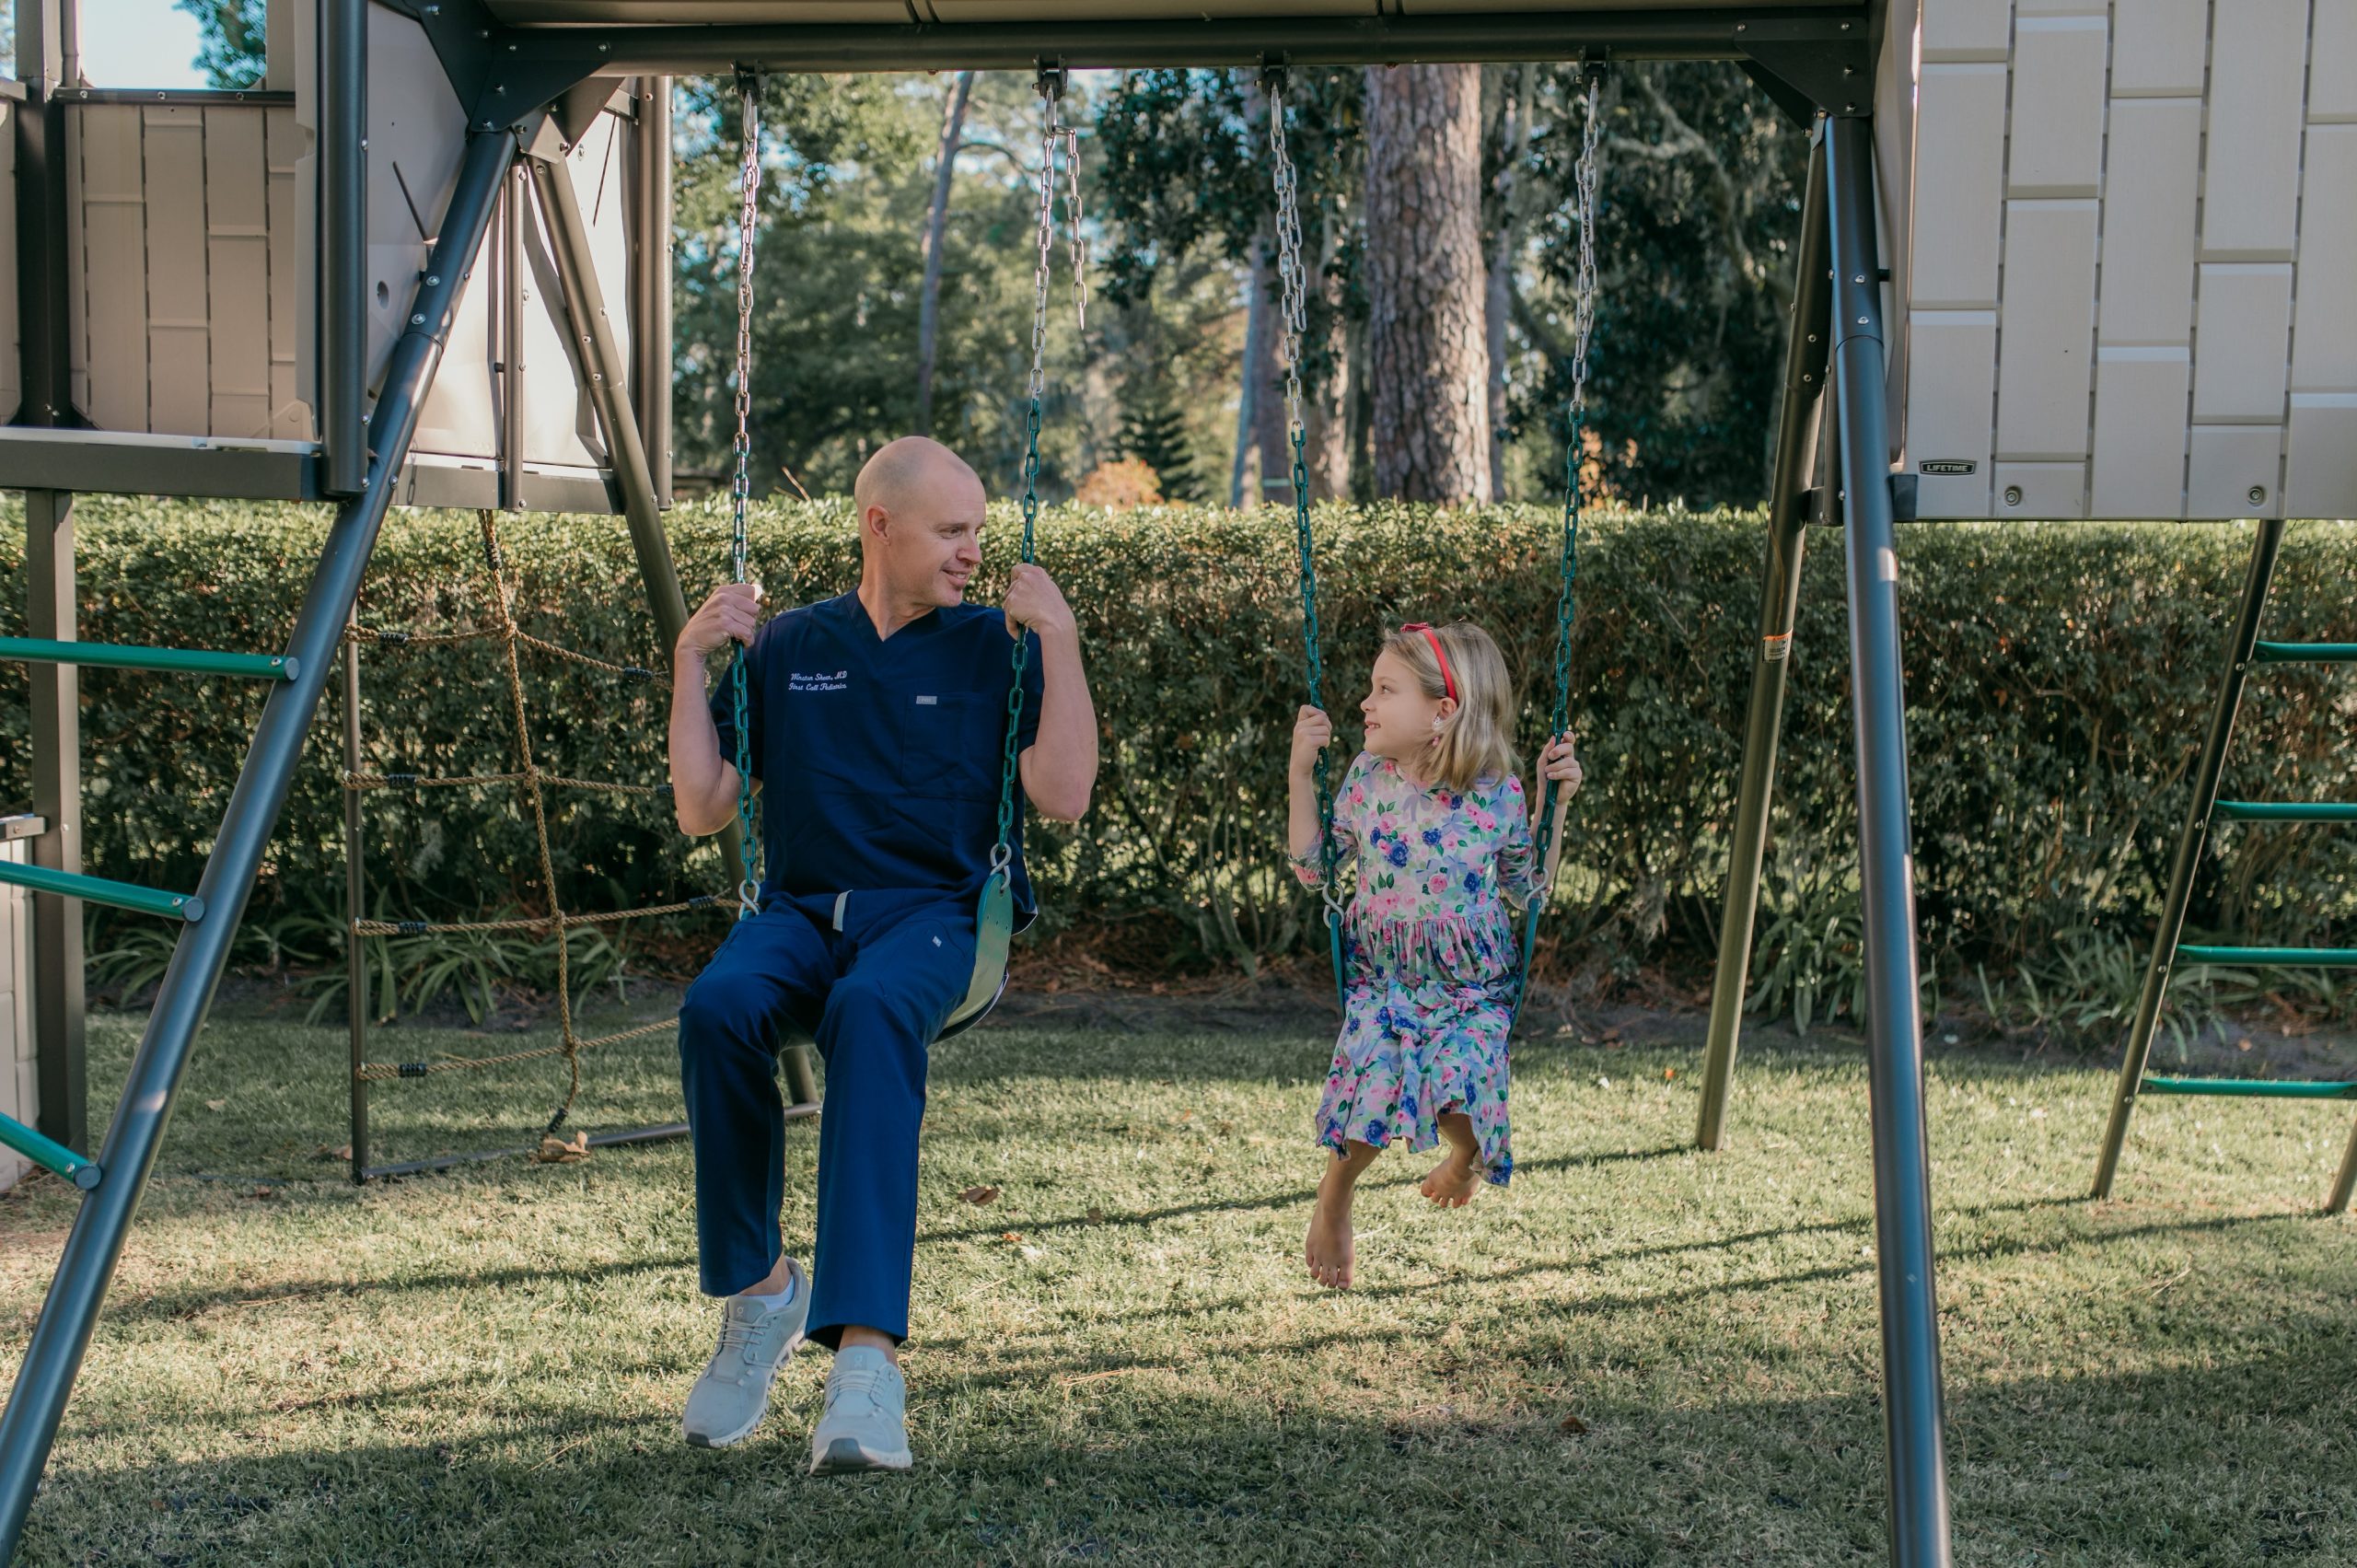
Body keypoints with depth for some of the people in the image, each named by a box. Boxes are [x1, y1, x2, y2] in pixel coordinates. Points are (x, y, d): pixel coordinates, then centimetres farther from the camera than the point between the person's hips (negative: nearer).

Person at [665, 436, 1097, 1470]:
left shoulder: (993, 647, 11)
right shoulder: (786, 648, 16)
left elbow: (1062, 796, -2)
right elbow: (702, 811, 14)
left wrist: (1059, 640, -4)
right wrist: (691, 660, 8)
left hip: (935, 914, -2)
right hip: (799, 910, 2)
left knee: (872, 1014, -39)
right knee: (715, 1006, -33)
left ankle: (867, 1350, -45)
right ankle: (758, 1288, -12)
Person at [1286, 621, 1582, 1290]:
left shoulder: (1498, 795, -8)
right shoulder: (1368, 779, -3)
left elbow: (1530, 889, 6)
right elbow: (1312, 867, 5)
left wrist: (1555, 801, -5)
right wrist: (1302, 773, -2)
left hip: (1473, 989, -1)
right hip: (1381, 978, 1)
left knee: (1460, 1102, -24)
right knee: (1372, 1093, -26)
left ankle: (1467, 1154, 18)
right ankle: (1334, 1198, 8)